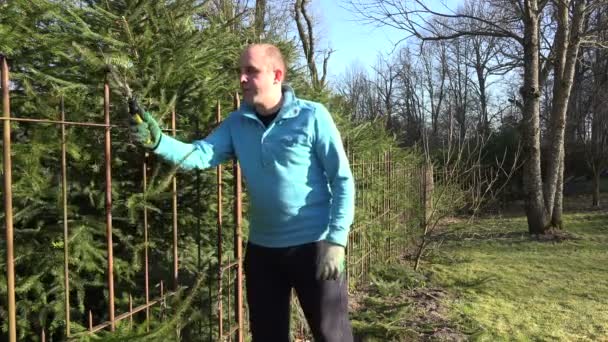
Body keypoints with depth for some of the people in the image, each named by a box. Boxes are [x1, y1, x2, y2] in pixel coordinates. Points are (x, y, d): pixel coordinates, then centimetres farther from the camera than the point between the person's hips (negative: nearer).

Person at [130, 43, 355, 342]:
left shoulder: (312, 117, -10)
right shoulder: (236, 123, 3)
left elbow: (343, 180, -11)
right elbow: (200, 155, -10)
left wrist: (335, 241, -17)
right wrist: (156, 141, -28)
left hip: (313, 246, -4)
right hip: (261, 248, 4)